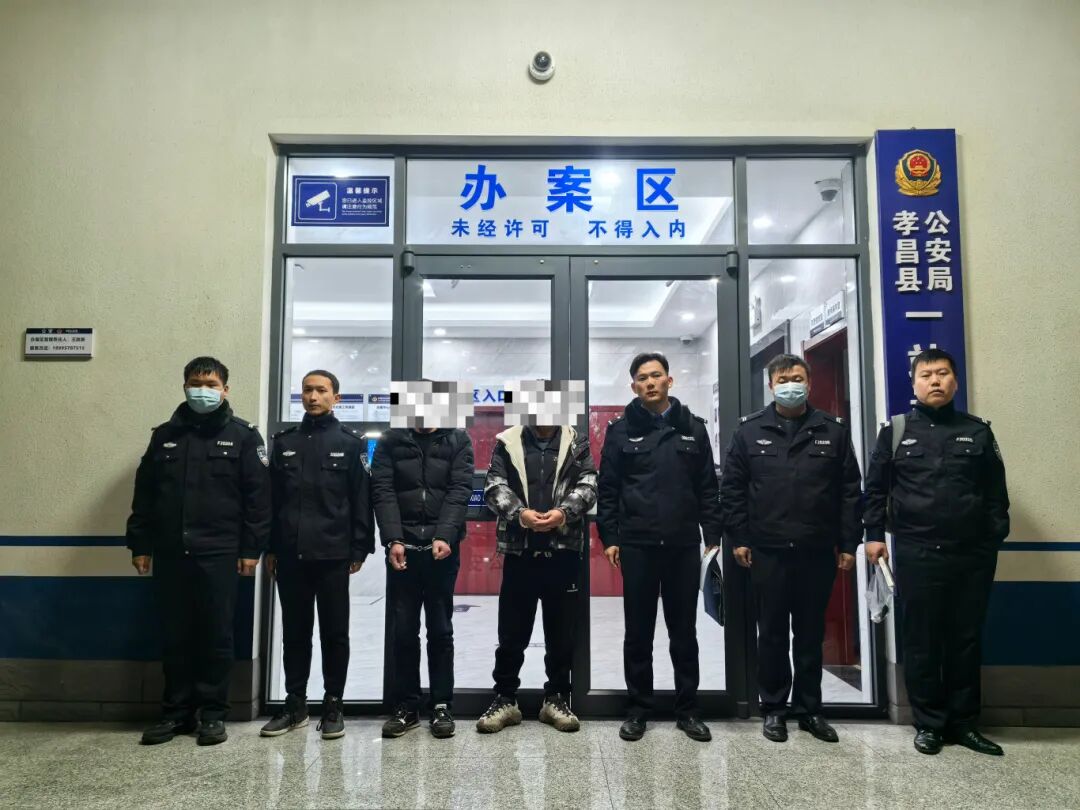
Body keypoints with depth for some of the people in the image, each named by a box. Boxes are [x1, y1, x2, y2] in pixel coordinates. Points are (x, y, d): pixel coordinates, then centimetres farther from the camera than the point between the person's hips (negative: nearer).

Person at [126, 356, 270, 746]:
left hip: (218, 553, -3)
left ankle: (212, 712, 15)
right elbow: (144, 493, 12)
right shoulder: (164, 435, 11)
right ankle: (176, 711, 21)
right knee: (175, 636, 9)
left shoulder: (243, 436, 1)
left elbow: (258, 496, -3)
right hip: (170, 553, 3)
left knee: (216, 635, 3)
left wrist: (251, 549, -8)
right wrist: (139, 544, 7)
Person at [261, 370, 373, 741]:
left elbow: (361, 499, -1)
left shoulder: (350, 442, 1)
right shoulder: (284, 441, 11)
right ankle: (295, 704, 23)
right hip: (290, 554, 3)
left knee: (334, 632, 6)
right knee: (294, 631, 11)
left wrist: (359, 550, -6)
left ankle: (333, 706, 17)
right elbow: (272, 498, 11)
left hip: (333, 554, -3)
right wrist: (270, 548, 6)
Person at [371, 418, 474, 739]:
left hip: (442, 548, -1)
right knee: (403, 630, 6)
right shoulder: (390, 441, 7)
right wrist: (393, 540, -15)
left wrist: (444, 536, -18)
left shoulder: (458, 440, 5)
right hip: (402, 548, 1)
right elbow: (382, 490, -2)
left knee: (440, 630, 6)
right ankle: (406, 706, 18)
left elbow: (460, 490, -5)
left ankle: (442, 706, 17)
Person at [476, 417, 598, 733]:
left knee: (561, 631, 10)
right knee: (511, 630, 7)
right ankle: (505, 699, 21)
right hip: (519, 549, 0)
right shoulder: (506, 442, 5)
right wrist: (519, 514, -19)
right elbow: (495, 486, -3)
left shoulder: (577, 443, 7)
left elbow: (588, 485, -2)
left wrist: (565, 512, -18)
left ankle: (556, 699, 24)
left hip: (563, 549, 1)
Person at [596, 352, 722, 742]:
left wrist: (713, 536, 1)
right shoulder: (621, 430, 2)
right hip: (637, 545, -1)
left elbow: (708, 488, 7)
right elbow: (607, 489, 1)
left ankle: (687, 709, 23)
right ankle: (638, 709, 20)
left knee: (684, 631, 10)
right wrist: (609, 538, -4)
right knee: (638, 632, 7)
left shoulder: (693, 428, 7)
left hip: (684, 545, 2)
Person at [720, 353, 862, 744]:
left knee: (811, 633, 11)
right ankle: (773, 708, 21)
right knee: (772, 633, 8)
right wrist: (738, 538, -4)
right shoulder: (750, 430, 3)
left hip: (818, 551, 1)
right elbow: (732, 488, 2)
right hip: (767, 550, -1)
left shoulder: (833, 430, 6)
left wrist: (848, 543, 1)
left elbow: (851, 490, 6)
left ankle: (808, 708, 25)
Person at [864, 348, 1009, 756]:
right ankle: (929, 723, 17)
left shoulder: (978, 431, 9)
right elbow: (875, 488, 6)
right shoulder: (895, 431, 4)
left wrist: (995, 539, 2)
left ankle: (964, 722, 23)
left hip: (971, 556, 2)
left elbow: (996, 492, 9)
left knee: (966, 641, 10)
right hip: (916, 556, -1)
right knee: (921, 642, 4)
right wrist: (874, 534, 0)